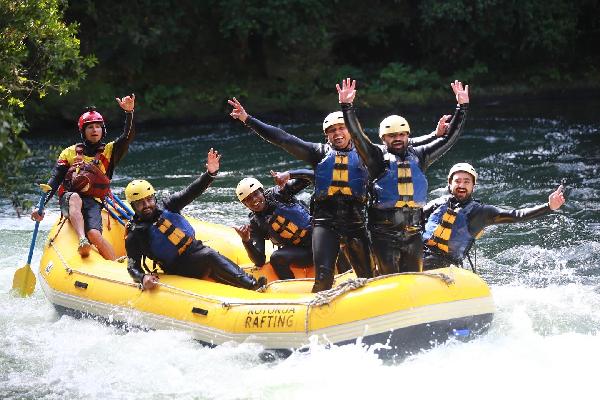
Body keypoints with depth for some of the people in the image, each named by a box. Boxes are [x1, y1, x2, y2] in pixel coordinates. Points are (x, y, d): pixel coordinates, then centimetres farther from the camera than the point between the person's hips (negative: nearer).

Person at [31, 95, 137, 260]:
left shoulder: (109, 151, 17)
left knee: (94, 234, -27)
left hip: (93, 203, 0)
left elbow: (128, 137, -1)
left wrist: (129, 113, -18)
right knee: (75, 197, -37)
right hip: (69, 200, 0)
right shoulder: (70, 153, 16)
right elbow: (54, 181, 9)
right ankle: (81, 240, -55)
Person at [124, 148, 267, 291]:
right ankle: (252, 285, -46)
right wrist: (143, 278, -29)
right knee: (210, 257, -30)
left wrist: (211, 173, -19)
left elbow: (192, 191, -2)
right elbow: (133, 267, -6)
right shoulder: (135, 235, -5)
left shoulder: (167, 207, 6)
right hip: (179, 268, -6)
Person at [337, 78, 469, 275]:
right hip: (384, 234, -4)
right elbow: (357, 135, -15)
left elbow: (449, 138, 12)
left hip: (413, 233, 4)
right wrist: (347, 106, -27)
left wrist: (462, 107, 7)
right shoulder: (378, 157, -1)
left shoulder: (418, 155, 10)